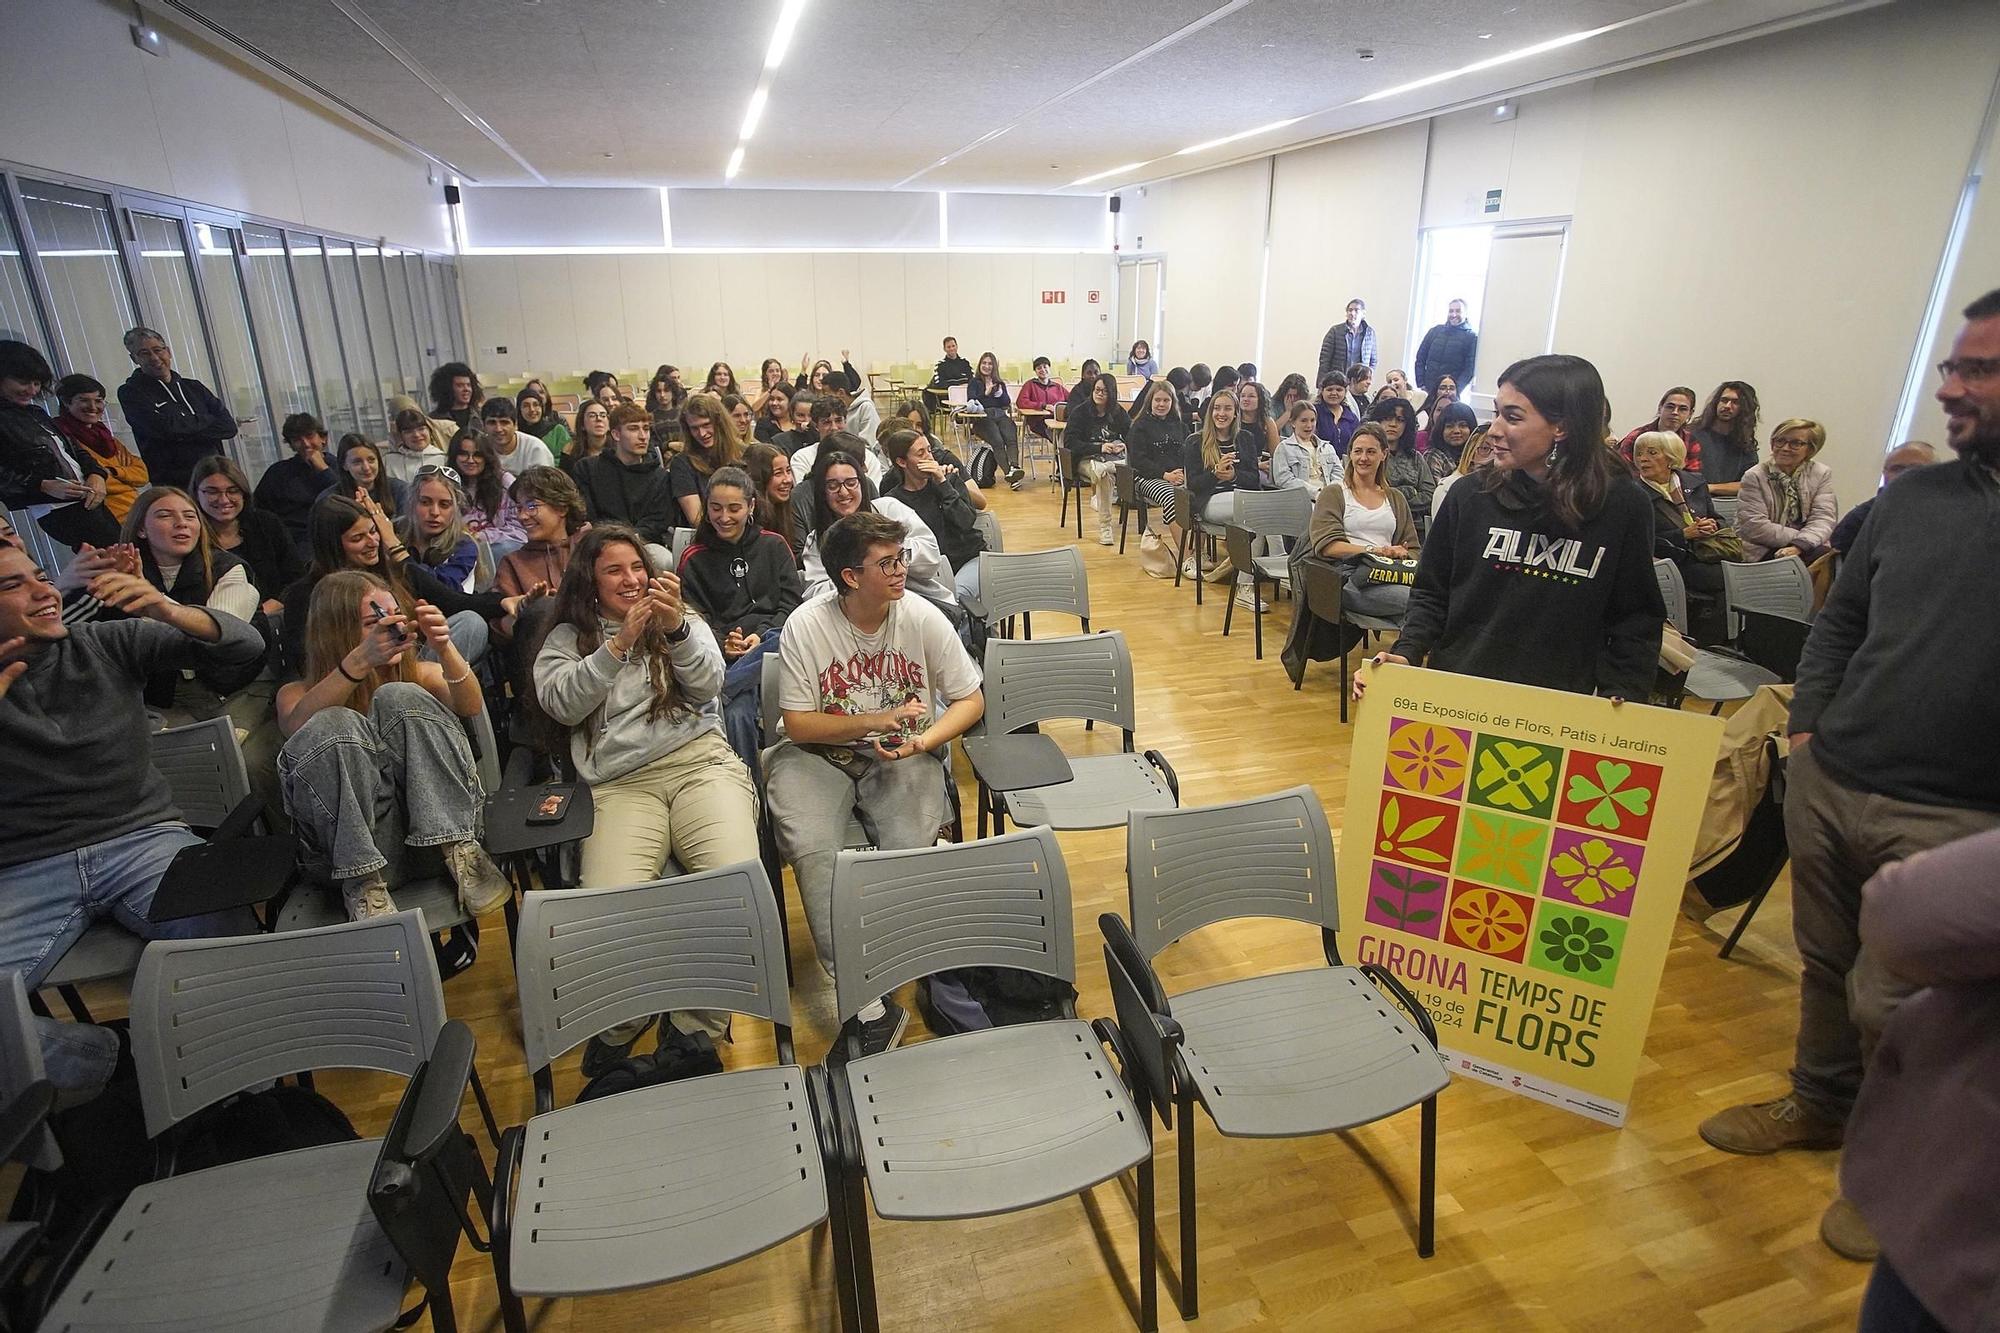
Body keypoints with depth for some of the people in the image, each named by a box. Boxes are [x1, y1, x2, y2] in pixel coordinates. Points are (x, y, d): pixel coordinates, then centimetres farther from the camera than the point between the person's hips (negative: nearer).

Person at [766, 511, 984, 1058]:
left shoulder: (923, 618, -6)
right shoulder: (806, 626, -10)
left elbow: (971, 699, 3)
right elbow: (798, 725, -8)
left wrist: (921, 742, -15)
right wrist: (877, 720, -20)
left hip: (901, 755, 1)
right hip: (819, 755, 0)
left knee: (911, 846, -28)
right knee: (811, 850, -29)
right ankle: (871, 1006, -21)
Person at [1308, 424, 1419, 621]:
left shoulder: (1395, 498, 27)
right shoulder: (1333, 492, 12)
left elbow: (1413, 550, 21)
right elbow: (1326, 545, -3)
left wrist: (1402, 555, -5)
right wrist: (1375, 550, -14)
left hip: (1388, 576, 5)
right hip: (1349, 579, -4)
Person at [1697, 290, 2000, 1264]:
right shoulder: (1914, 493, 7)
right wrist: (1809, 726, 5)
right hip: (1827, 783, 5)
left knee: (1890, 1002, 4)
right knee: (1826, 961, 18)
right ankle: (1823, 1103, 39)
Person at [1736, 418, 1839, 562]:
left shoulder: (1822, 474, 9)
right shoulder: (1754, 477, -2)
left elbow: (1823, 518, -4)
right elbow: (1754, 527, -10)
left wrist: (1799, 545, -24)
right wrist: (1801, 537, -13)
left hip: (1806, 549, 4)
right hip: (1764, 553, -4)